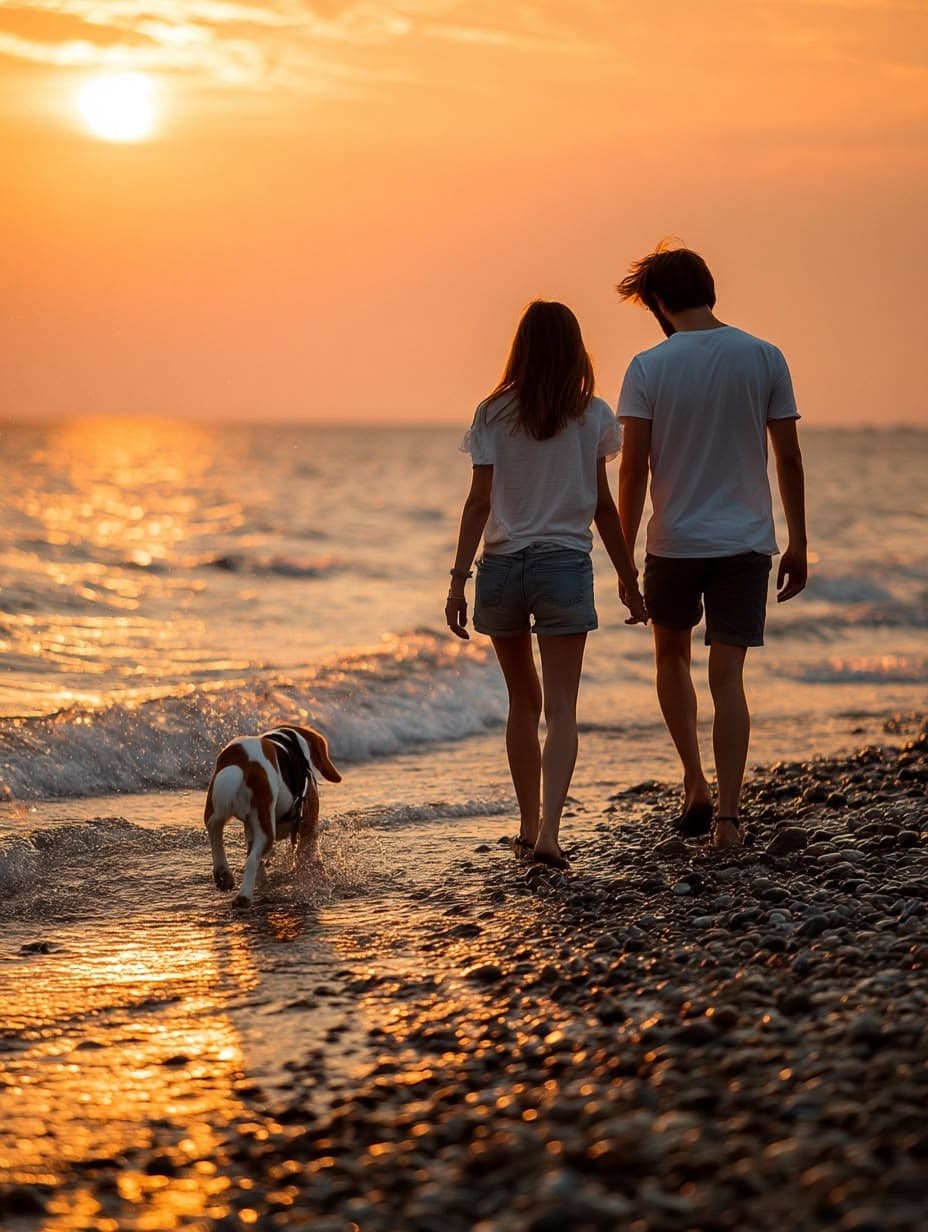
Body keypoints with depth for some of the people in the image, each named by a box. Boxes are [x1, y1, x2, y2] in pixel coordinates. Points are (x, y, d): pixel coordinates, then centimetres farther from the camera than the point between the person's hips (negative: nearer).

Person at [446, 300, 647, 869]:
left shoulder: (495, 414, 0)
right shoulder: (592, 416, 0)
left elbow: (479, 502, -5)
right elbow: (602, 506, 1)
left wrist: (459, 578, -3)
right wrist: (628, 577, 10)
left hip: (502, 565, 2)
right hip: (565, 565, -2)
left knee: (524, 700, 17)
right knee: (560, 706, -4)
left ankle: (530, 826, 23)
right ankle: (548, 831, -19)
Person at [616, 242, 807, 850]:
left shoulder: (648, 367, -6)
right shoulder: (765, 359, -1)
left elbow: (633, 471, -7)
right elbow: (790, 460, 1)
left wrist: (624, 556, 0)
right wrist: (798, 545, 9)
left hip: (674, 543, -1)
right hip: (746, 542, 1)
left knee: (672, 655, 21)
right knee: (728, 676, 2)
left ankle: (696, 783, 13)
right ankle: (728, 815, -3)